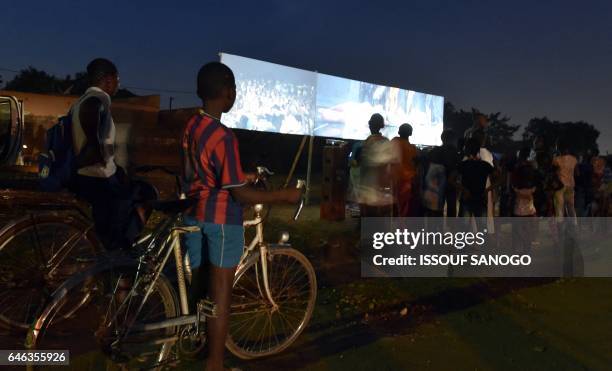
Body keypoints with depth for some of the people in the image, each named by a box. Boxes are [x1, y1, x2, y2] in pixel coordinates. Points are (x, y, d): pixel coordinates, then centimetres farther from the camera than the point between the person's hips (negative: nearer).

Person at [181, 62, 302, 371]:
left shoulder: (191, 127, 4)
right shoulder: (223, 136, -22)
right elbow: (240, 194, -22)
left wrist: (243, 175, 24)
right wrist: (285, 195, -13)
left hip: (194, 214, 8)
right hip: (222, 219, -8)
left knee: (197, 286, 20)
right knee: (219, 294, 4)